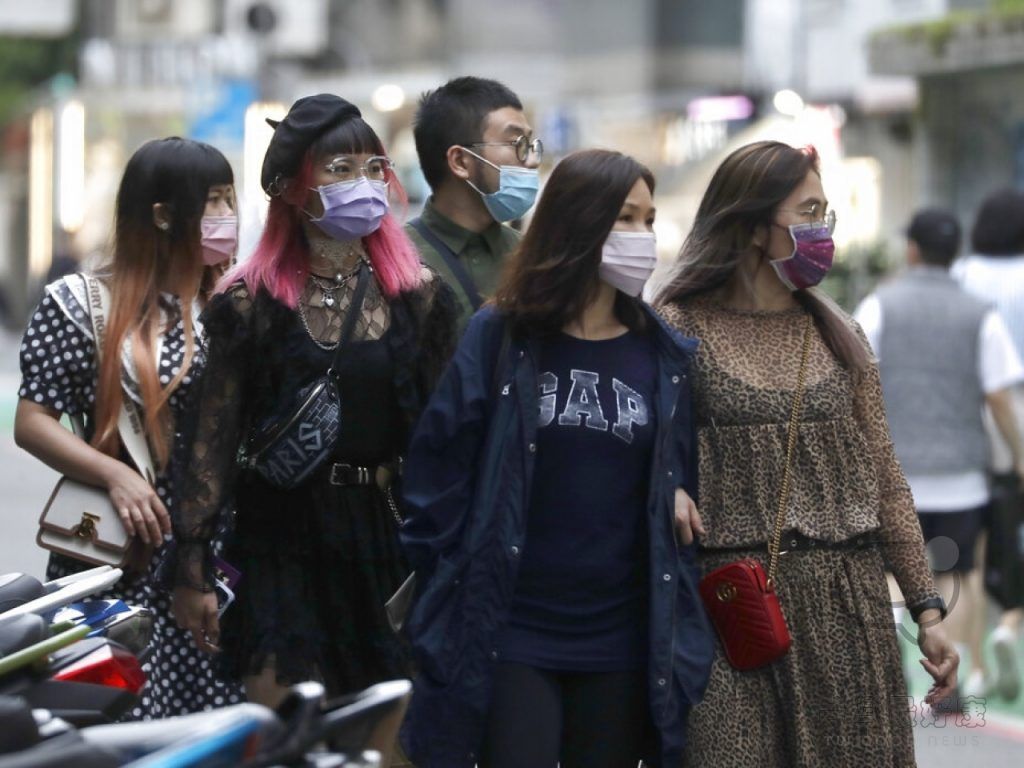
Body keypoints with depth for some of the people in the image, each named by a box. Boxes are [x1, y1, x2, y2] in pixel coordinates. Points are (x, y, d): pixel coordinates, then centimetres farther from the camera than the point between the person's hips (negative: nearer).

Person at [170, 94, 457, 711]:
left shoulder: (418, 297, 5)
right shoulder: (252, 303, -1)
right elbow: (213, 441, 0)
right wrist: (193, 569, -4)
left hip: (386, 540, 2)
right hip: (281, 543, -2)